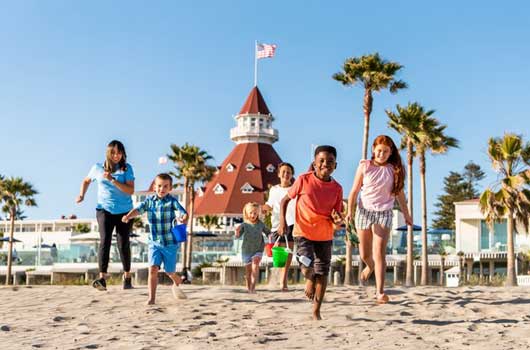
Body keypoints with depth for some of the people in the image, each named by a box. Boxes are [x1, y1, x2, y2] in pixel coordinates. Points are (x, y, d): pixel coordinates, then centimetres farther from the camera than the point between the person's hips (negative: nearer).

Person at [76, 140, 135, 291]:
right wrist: (82, 195, 7)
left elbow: (130, 190, -15)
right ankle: (102, 279, -24)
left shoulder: (127, 168, -4)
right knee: (105, 241, -16)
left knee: (123, 244, 6)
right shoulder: (98, 168, 3)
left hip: (124, 211, 0)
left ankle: (127, 277, 24)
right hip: (104, 210, 0)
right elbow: (86, 181, 22)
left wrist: (112, 179, -22)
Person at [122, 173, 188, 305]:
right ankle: (151, 298, -4)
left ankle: (177, 284, 47)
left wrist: (183, 218, -47)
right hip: (154, 242, 2)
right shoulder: (149, 200, -1)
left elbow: (183, 212, -23)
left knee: (170, 272, 13)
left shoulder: (172, 201, -10)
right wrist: (128, 216, -35)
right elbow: (138, 209, -14)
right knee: (153, 269, -13)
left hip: (170, 243, -2)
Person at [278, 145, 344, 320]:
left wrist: (337, 220, -19)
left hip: (325, 235, 3)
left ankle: (316, 311, 20)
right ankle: (309, 280, 17)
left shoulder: (337, 188, -1)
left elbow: (336, 214, 5)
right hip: (303, 232, -3)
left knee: (322, 272, 6)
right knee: (307, 264, -22)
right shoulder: (304, 180, -7)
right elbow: (285, 200, 1)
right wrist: (282, 221, -12)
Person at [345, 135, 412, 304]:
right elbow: (355, 190, 2)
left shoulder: (394, 169, 2)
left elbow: (399, 193, 11)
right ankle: (370, 266, 48)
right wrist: (350, 211, -7)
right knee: (364, 254, 12)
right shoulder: (364, 166, -1)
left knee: (379, 253, -12)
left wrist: (406, 214, 15)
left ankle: (380, 292, -13)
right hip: (364, 211, 1)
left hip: (384, 213, -1)